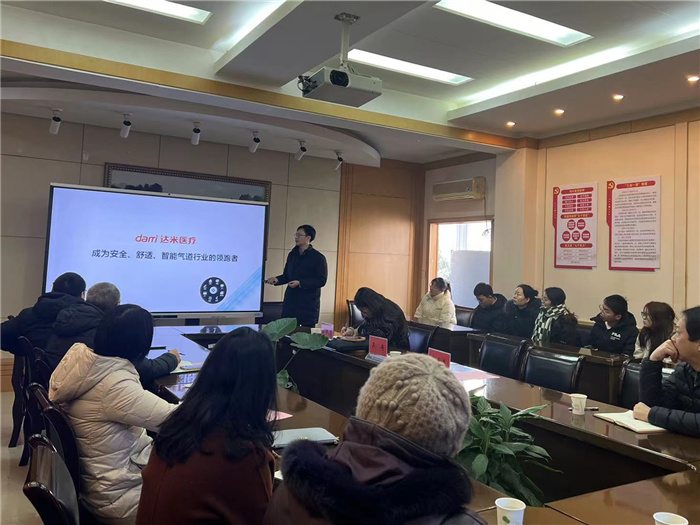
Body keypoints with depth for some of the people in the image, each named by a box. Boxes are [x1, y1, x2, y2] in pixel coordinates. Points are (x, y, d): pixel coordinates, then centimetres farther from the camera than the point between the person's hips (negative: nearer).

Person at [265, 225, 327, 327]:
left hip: (308, 304, -5)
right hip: (290, 301, 5)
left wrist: (300, 283, -20)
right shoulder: (292, 255, 12)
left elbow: (321, 281, -12)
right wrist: (277, 279, -3)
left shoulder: (318, 258, -7)